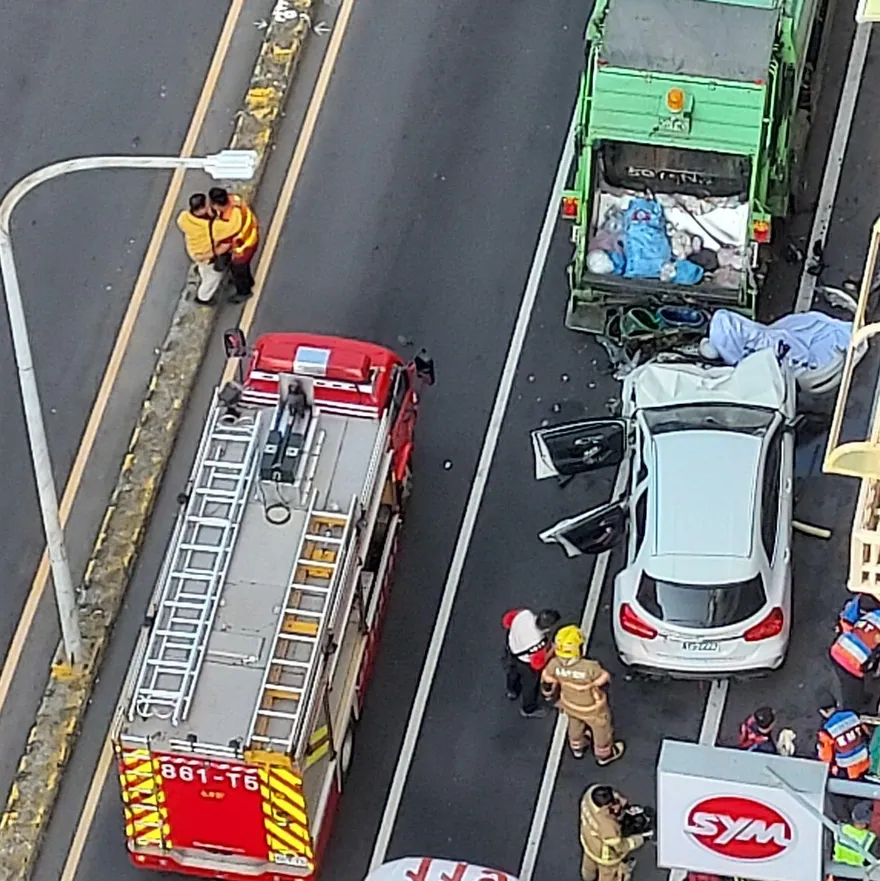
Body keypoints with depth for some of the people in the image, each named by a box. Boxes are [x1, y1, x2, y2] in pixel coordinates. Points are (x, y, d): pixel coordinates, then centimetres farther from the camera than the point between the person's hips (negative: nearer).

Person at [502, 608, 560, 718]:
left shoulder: (524, 614, -33)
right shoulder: (538, 643, -45)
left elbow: (507, 619, -12)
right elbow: (538, 664, -26)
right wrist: (551, 651, -14)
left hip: (511, 647, 6)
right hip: (525, 664, -6)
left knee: (513, 673, 38)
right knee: (530, 685, 27)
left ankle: (512, 692, 69)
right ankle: (529, 710, 55)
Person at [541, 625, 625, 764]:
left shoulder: (555, 664, -31)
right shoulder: (589, 668, -44)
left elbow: (547, 680, -10)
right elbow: (605, 678, -23)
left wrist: (548, 694, 12)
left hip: (570, 705, 4)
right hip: (592, 708, -4)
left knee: (575, 725, 36)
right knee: (601, 730, 28)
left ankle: (577, 748, 64)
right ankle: (604, 755, 55)